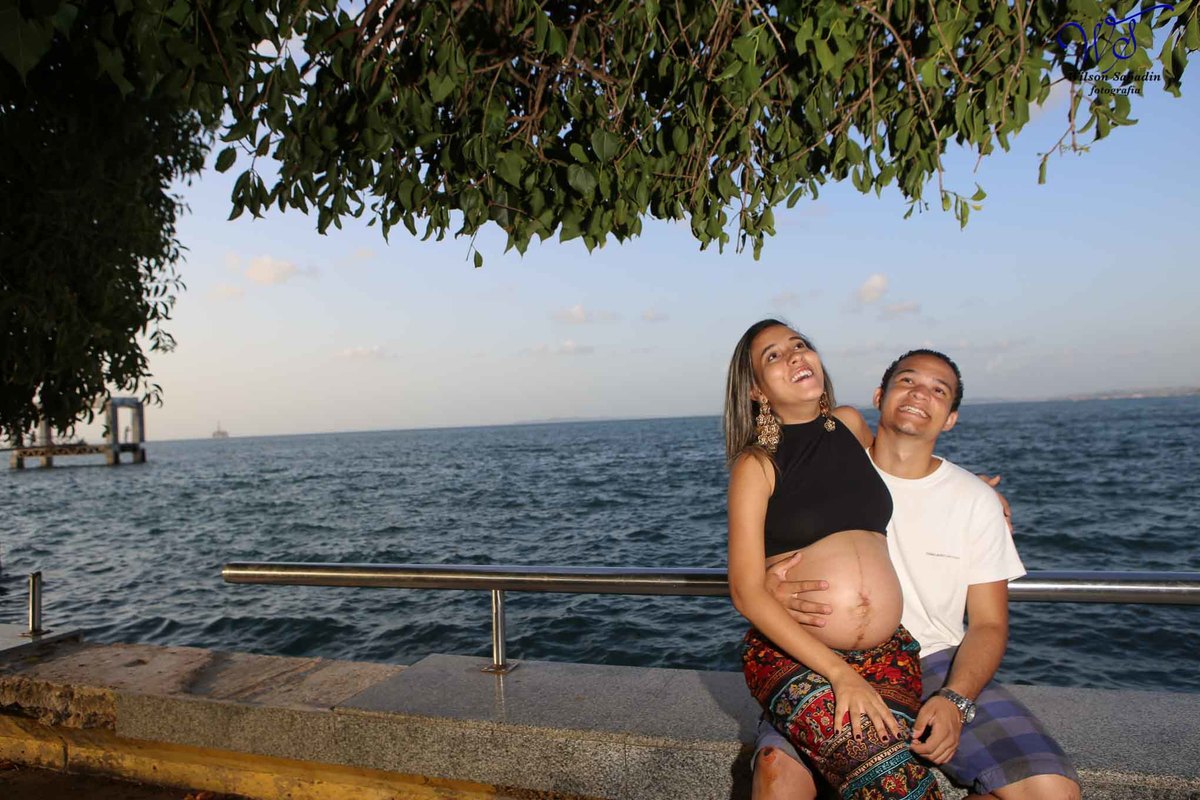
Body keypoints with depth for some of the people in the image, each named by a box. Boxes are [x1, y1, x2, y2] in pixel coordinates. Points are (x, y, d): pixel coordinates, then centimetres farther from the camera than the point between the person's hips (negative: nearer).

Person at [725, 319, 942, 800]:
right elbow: (746, 592, -10)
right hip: (791, 654, -4)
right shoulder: (756, 464, -4)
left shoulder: (849, 425, 10)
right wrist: (840, 674, -16)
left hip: (888, 650, 4)